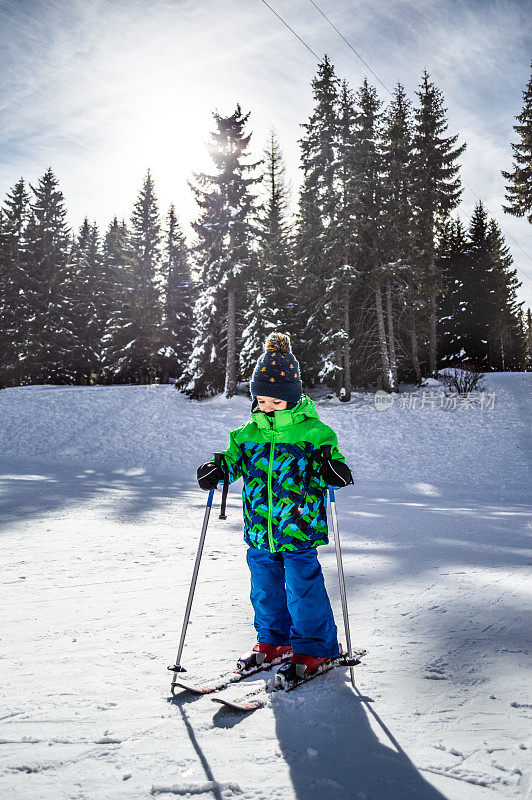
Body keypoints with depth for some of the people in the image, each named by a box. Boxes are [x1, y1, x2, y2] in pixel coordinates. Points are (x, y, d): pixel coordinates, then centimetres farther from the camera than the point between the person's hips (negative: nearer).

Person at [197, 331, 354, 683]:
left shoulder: (313, 431, -7)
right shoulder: (249, 433, 6)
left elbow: (329, 465, -3)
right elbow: (234, 459, 16)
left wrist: (333, 470, -26)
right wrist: (217, 470, -5)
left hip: (299, 526, -5)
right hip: (259, 529, 5)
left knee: (303, 589, 1)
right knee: (265, 588, 17)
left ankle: (314, 648, 21)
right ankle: (273, 641, 36)